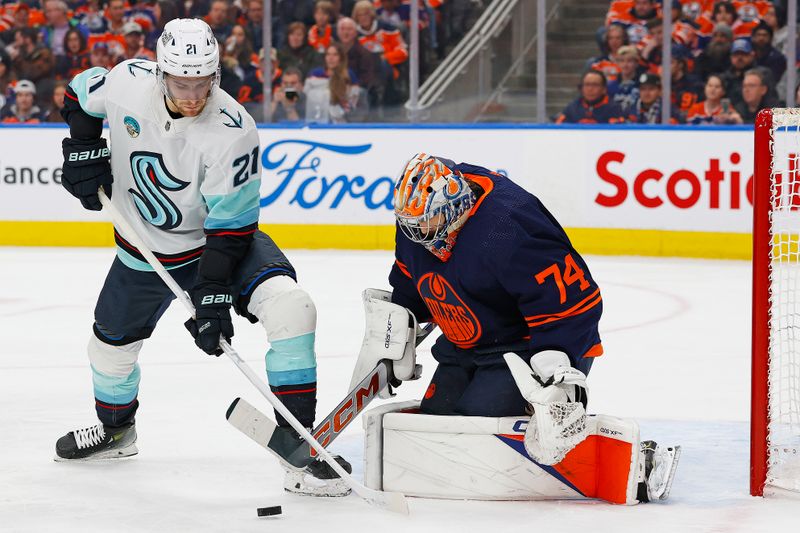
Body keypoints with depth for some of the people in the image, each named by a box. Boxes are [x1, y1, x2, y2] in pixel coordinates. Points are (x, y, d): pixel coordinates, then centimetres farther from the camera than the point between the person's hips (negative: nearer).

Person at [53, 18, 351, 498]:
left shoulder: (233, 131, -29)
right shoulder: (128, 81, -20)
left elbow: (231, 227, -26)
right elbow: (81, 94, 5)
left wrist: (213, 296, -29)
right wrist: (83, 151, -6)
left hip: (218, 239, -3)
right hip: (145, 249, 4)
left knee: (292, 309, -26)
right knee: (111, 345, 17)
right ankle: (116, 429, 52)